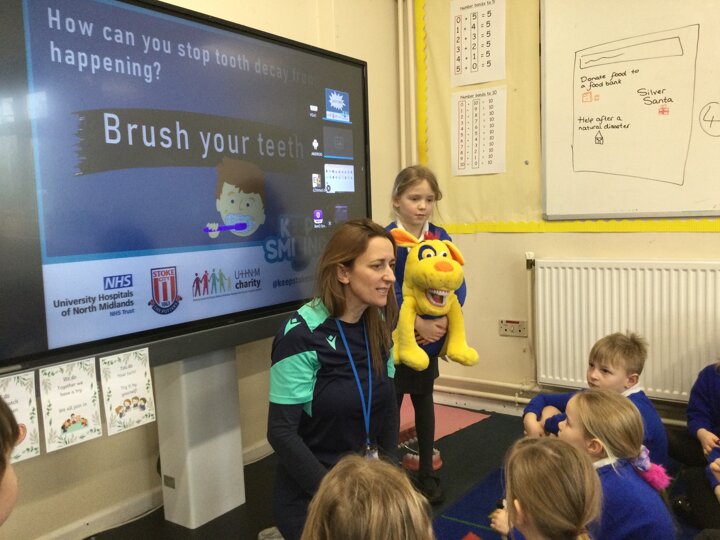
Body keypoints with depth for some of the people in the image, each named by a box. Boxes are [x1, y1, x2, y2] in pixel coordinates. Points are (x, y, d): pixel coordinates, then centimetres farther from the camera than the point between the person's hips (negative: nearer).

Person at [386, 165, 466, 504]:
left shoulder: (441, 237, 2)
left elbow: (458, 285, -2)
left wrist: (442, 322, -17)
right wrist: (417, 323, -24)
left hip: (431, 334, 4)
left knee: (424, 400, 15)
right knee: (391, 402, 7)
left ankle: (427, 473, 29)